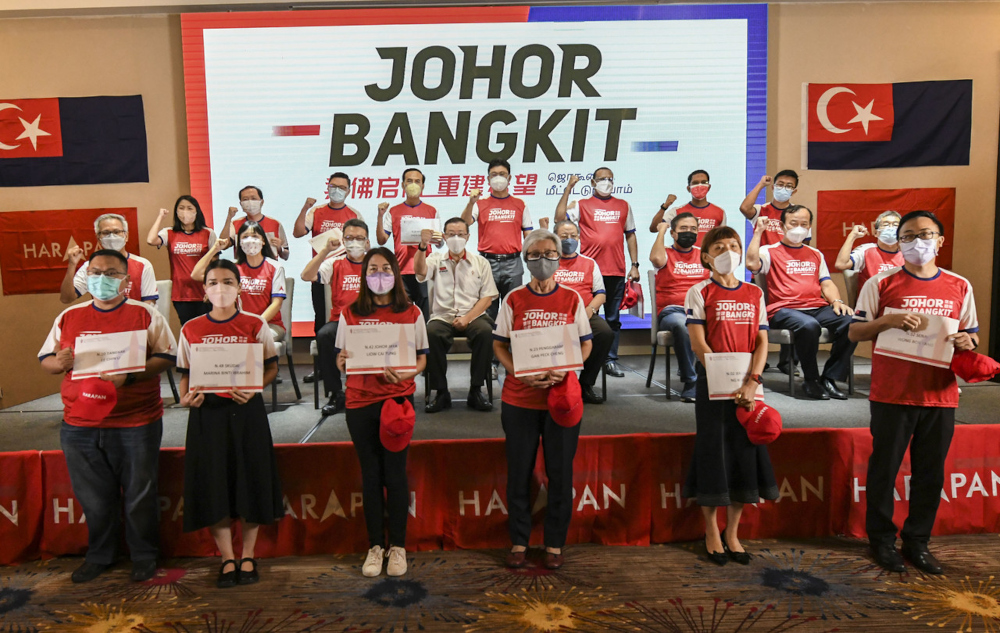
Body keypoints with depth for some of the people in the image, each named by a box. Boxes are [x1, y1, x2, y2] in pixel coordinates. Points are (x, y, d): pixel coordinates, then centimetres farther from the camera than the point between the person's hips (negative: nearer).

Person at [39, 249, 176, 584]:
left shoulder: (146, 314, 0)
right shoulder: (69, 317, 11)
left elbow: (166, 357, -6)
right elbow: (44, 359, 15)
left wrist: (130, 375, -22)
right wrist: (59, 362, -9)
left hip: (136, 423, -3)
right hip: (80, 426, 3)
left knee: (139, 494, 6)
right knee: (93, 497, 13)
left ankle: (144, 555, 25)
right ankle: (99, 555, 34)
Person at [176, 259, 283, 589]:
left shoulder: (255, 326, 0)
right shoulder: (191, 329, 4)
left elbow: (272, 367, 2)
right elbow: (186, 373, 10)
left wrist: (253, 388, -15)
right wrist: (185, 397, -9)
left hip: (246, 410, -1)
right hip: (207, 411, 1)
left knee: (250, 481, 4)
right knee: (213, 484, 3)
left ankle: (247, 557, 22)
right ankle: (227, 559, 19)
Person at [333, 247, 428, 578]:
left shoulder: (411, 313, 2)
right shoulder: (350, 314, 5)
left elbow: (421, 359, 4)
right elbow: (341, 360, 7)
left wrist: (403, 373, -16)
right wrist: (343, 361, -16)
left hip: (398, 399, -1)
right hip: (360, 402, 1)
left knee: (395, 473, 2)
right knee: (370, 475, 8)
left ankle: (398, 546, 17)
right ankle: (375, 546, 20)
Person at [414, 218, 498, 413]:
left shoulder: (480, 262, 12)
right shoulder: (436, 260, 13)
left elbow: (487, 298, 4)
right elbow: (420, 271, -10)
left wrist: (467, 318, -11)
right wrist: (423, 245, -28)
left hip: (473, 316, 0)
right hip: (442, 316, 0)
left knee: (486, 331, -33)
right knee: (431, 333, -33)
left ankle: (476, 391, -20)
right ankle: (441, 392, -19)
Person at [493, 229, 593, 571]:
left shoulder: (572, 299, 3)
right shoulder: (514, 299, 3)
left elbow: (586, 344, 5)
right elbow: (499, 345, 4)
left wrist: (564, 371, -13)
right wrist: (519, 374, -14)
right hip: (519, 398, 0)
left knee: (560, 472, 6)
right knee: (519, 472, 7)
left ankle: (555, 543, 22)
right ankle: (519, 542, 22)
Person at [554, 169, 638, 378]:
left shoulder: (623, 206, 15)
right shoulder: (583, 205, 6)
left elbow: (630, 235, 17)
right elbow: (559, 218, -9)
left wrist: (634, 265, 9)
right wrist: (568, 189, -11)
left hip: (616, 271, 3)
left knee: (613, 318, 7)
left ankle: (611, 360, 14)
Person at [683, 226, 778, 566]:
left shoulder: (755, 293, 10)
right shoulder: (700, 292, -1)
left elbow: (762, 342, 2)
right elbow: (698, 343, -9)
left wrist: (751, 382, -13)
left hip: (747, 385, 4)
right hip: (712, 383, -3)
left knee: (745, 455, 6)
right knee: (713, 454, 2)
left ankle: (732, 533, 21)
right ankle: (711, 532, 18)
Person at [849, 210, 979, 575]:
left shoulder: (960, 287, 9)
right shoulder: (881, 283, -1)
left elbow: (971, 334, 15)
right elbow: (855, 332, -1)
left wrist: (966, 342, -8)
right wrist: (889, 320, -18)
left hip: (940, 396, 3)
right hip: (892, 395, -3)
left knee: (930, 474, 11)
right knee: (884, 469, 6)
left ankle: (917, 541, 26)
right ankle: (881, 540, 22)